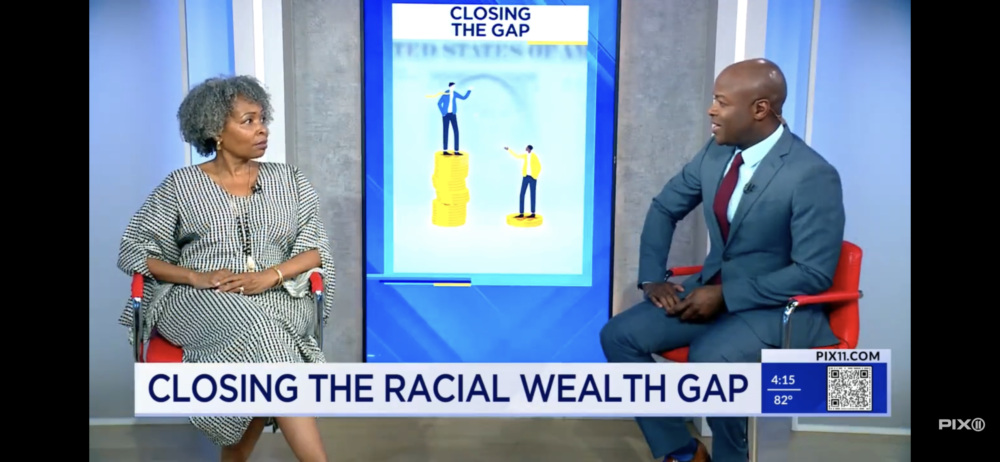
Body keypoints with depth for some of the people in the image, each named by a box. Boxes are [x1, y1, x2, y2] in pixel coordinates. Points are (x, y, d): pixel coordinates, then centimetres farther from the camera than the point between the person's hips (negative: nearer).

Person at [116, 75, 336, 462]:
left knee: (255, 348, -33)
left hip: (277, 298, 2)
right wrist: (196, 277, -13)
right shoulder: (181, 184, 7)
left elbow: (315, 248, 6)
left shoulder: (288, 180, 12)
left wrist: (271, 275, -15)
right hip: (197, 303, -2)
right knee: (259, 329, -34)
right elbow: (133, 251, 5)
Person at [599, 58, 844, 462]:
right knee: (619, 335, -10)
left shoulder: (813, 176, -19)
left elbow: (814, 274, -19)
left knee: (710, 357, -35)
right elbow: (664, 208, 11)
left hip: (779, 306, -6)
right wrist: (652, 277, -2)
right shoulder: (717, 152, 0)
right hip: (714, 288, 7)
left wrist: (726, 294, -22)